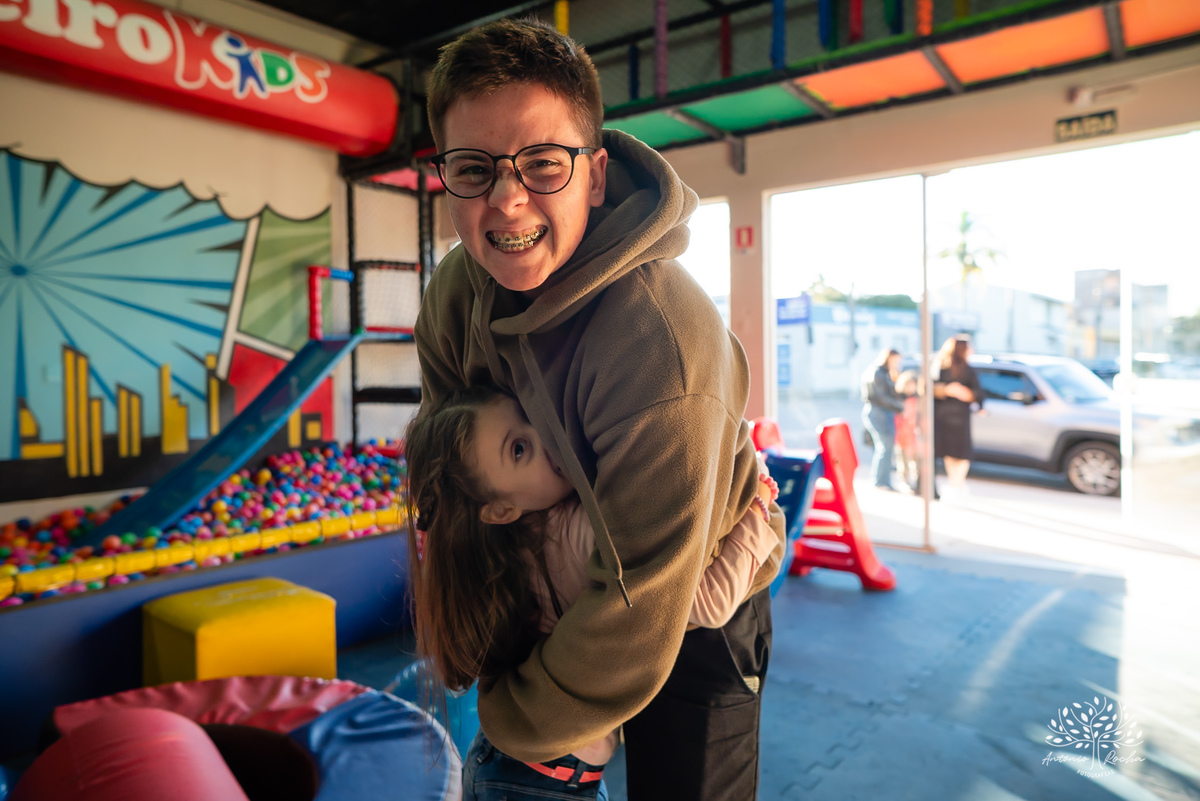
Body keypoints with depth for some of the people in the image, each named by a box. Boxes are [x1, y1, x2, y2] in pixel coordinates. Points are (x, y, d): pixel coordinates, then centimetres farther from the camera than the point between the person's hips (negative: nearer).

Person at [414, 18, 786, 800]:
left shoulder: (663, 347, -38)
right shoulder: (456, 289, -15)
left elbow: (638, 618, -31)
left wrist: (510, 718, -16)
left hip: (698, 602, -6)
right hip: (559, 588, 6)